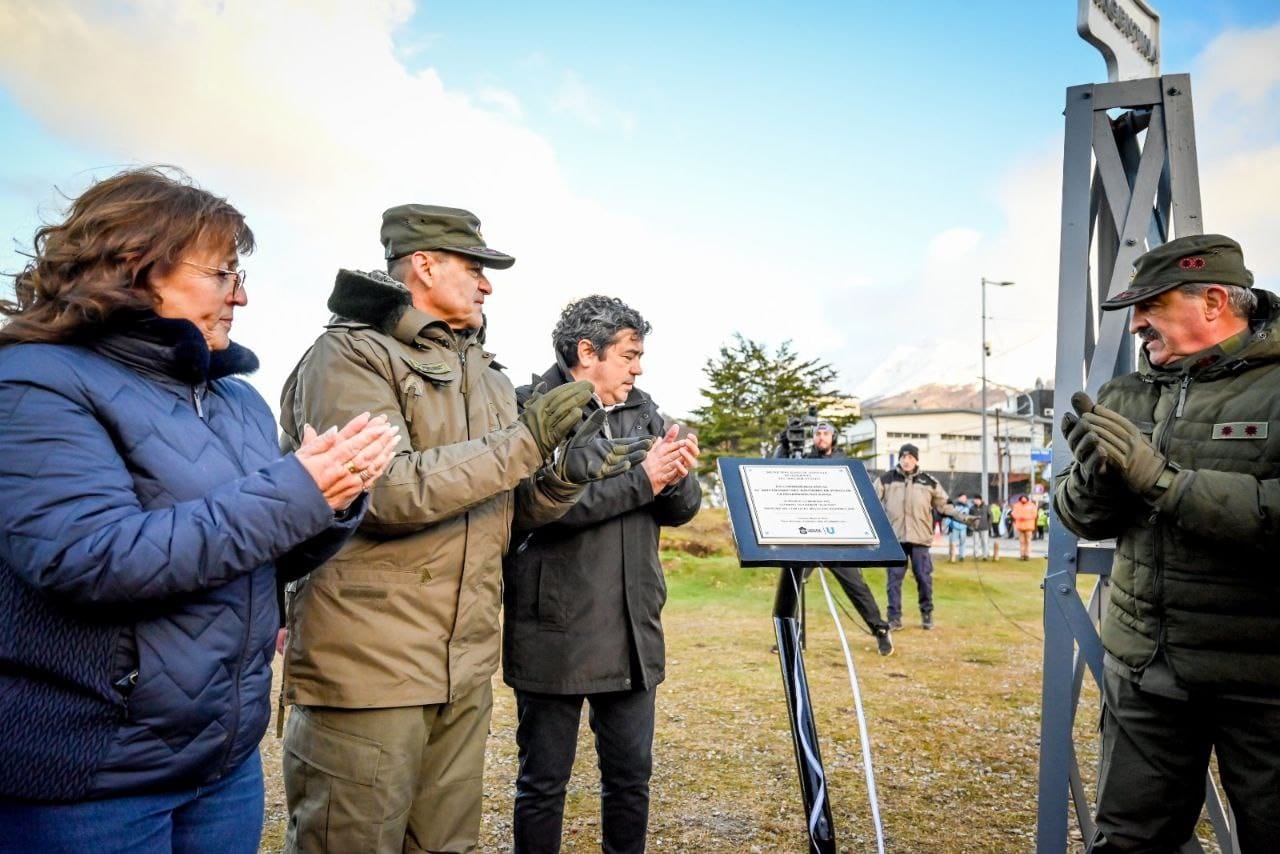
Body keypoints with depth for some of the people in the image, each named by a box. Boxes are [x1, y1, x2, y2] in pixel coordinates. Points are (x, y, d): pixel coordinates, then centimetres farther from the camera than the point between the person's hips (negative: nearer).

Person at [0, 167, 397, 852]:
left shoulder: (240, 399, 7)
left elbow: (282, 557, 10)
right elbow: (92, 558, -27)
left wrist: (337, 496, -12)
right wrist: (296, 492, -25)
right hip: (86, 775, -6)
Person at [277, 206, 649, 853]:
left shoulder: (486, 376, 16)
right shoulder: (351, 355, -8)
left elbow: (509, 507, 16)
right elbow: (384, 490, -23)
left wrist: (564, 475, -6)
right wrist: (526, 439, -20)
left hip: (466, 669, 7)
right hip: (369, 663, -7)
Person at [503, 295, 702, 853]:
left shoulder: (643, 411, 10)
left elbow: (681, 510, 9)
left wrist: (676, 478, -14)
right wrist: (641, 479, -19)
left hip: (633, 634, 5)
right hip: (555, 635, -5)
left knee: (631, 777, 17)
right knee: (543, 783, 11)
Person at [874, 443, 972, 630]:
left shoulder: (929, 481, 6)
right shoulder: (886, 479, 2)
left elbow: (944, 504, 13)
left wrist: (962, 517, 6)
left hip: (920, 537, 1)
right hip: (895, 537, -1)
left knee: (924, 578, 4)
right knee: (894, 578, 1)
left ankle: (927, 614, 20)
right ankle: (894, 617, 9)